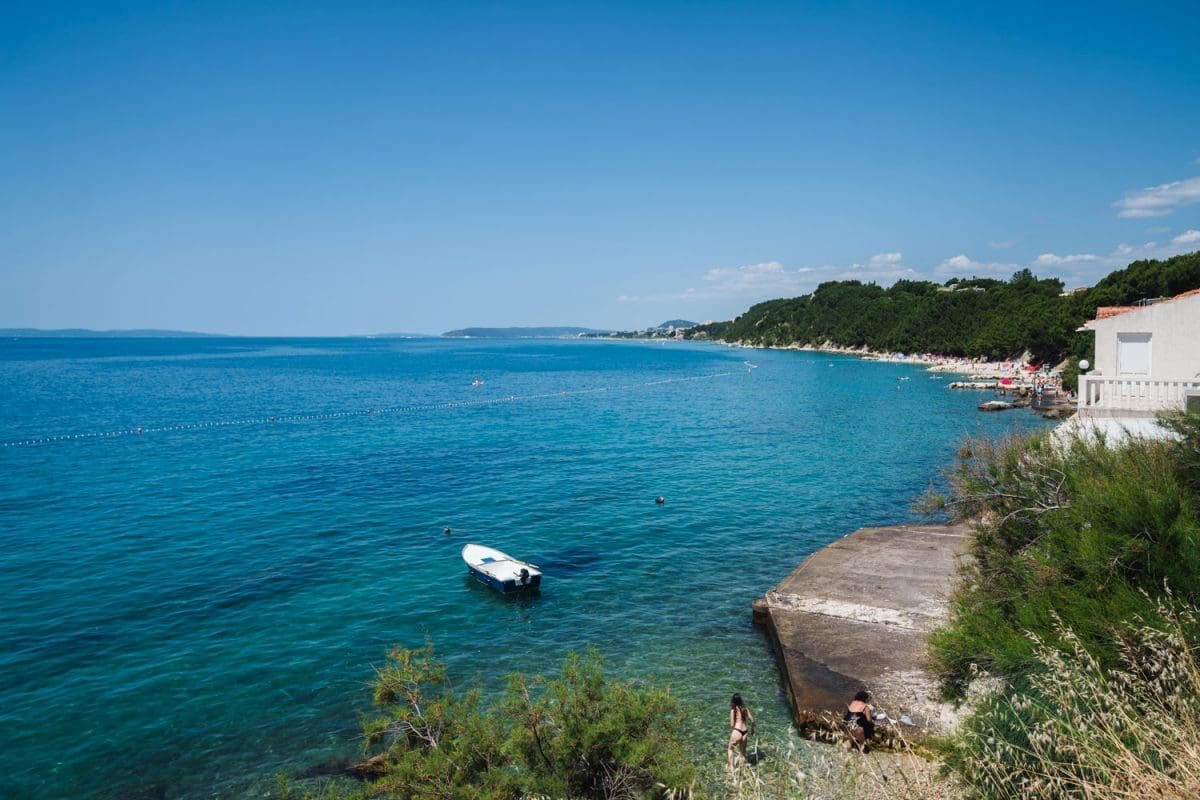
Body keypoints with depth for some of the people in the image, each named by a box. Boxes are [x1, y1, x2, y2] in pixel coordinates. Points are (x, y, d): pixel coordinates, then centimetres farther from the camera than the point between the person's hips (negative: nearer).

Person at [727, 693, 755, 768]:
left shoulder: (733, 710, -5)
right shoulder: (745, 708, 8)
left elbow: (732, 724, -8)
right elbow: (752, 720, 11)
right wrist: (752, 729, 28)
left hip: (737, 731, -4)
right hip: (745, 732, 4)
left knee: (730, 749, 20)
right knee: (743, 752, 23)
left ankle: (731, 767, 12)